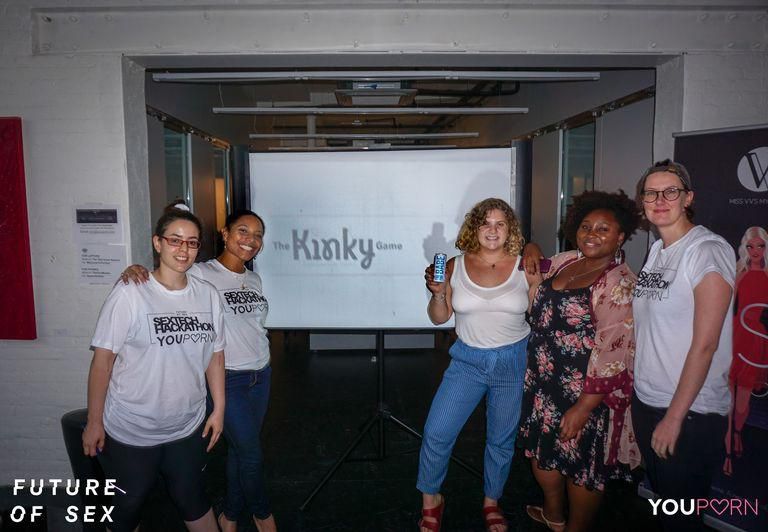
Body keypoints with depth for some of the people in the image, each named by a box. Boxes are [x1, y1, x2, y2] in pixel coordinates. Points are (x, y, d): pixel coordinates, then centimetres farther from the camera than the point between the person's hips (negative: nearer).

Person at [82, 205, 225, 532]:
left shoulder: (208, 295, -2)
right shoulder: (129, 294, -17)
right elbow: (103, 358, -13)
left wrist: (219, 409, 6)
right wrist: (94, 422, -9)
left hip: (187, 430, 4)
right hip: (130, 432, -3)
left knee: (193, 501, 21)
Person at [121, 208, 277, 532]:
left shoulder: (254, 280, 7)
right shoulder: (201, 274, -14)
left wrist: (261, 364, 14)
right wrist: (135, 270, -35)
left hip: (260, 375, 6)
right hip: (227, 379, -6)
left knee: (241, 449, 17)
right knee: (252, 454, 4)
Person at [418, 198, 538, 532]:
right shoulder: (456, 266, -3)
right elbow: (439, 318, 2)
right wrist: (438, 293, -15)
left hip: (513, 360, 0)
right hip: (468, 359, 0)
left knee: (502, 439, 13)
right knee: (436, 433, -5)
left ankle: (491, 502, 38)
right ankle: (430, 500, 21)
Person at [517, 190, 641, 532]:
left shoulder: (619, 284, -18)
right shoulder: (563, 262, 3)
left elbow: (612, 355, -22)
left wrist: (583, 408, -22)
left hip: (585, 393, -7)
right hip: (543, 384, 8)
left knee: (581, 465, 11)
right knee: (542, 451, 22)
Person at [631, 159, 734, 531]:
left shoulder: (708, 251, -16)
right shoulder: (656, 251, 7)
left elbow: (705, 344, -19)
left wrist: (674, 417, -17)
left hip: (691, 413, -7)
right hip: (645, 401, 7)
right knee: (662, 501, 23)